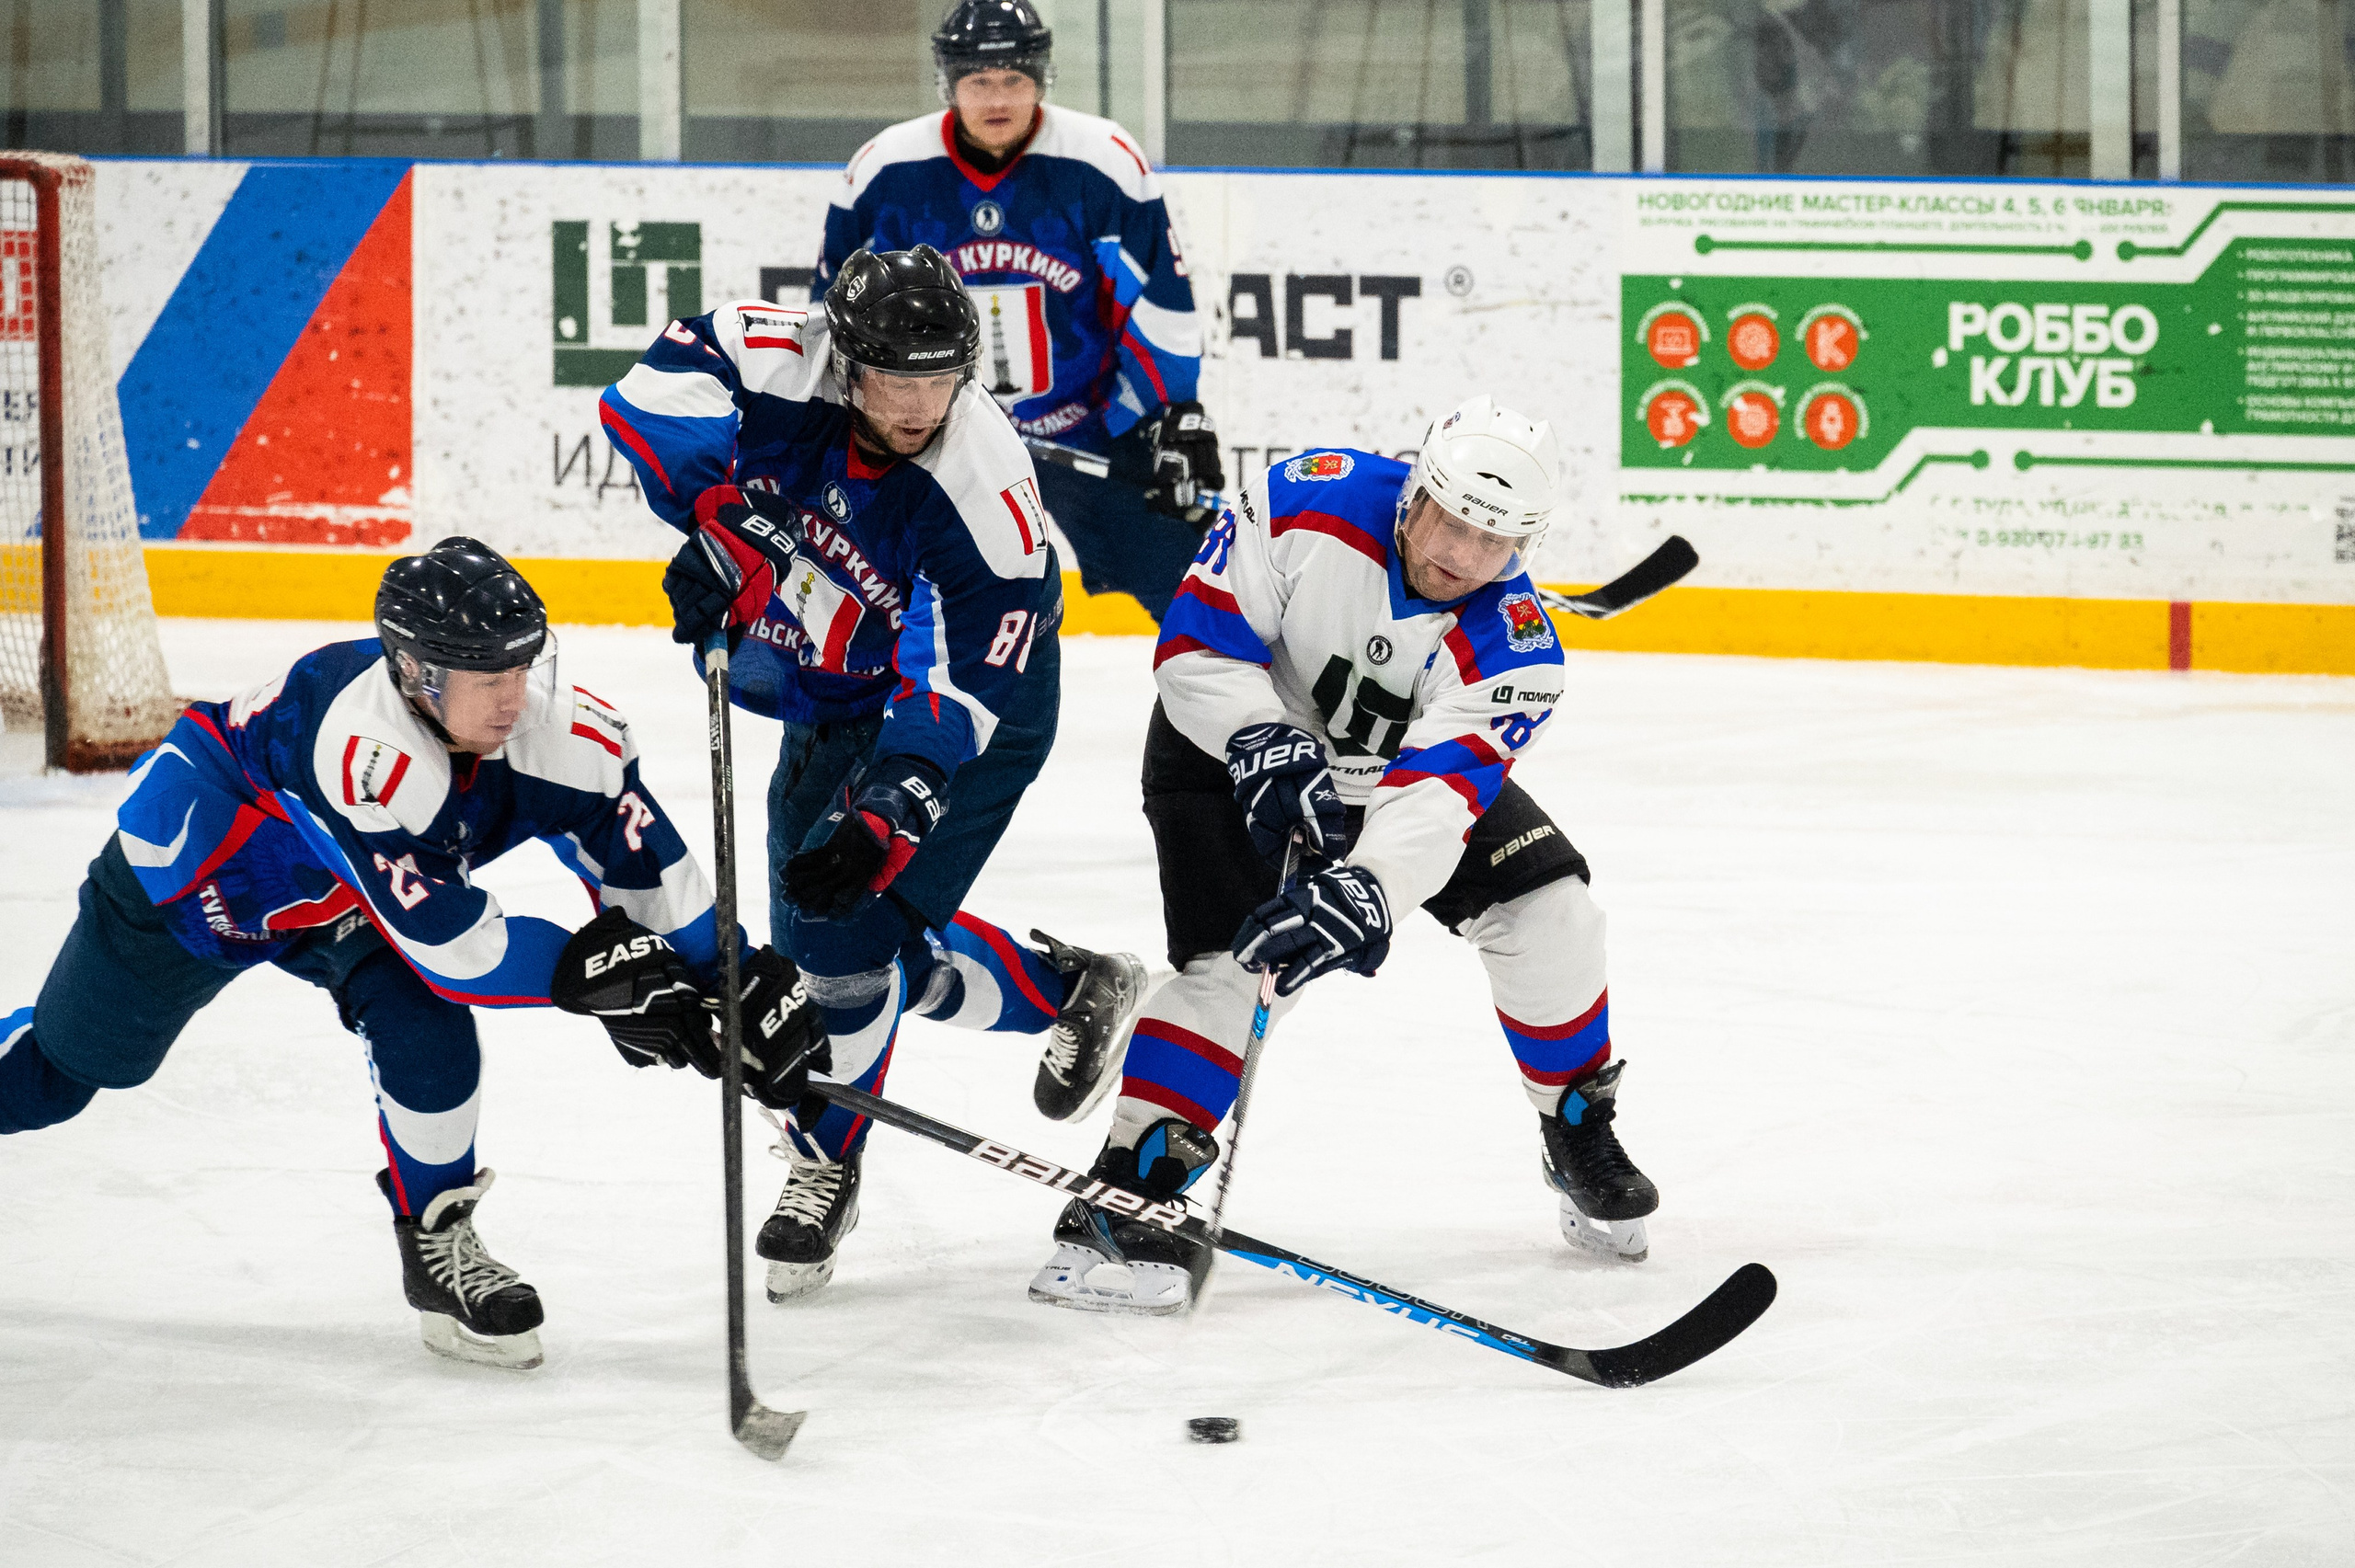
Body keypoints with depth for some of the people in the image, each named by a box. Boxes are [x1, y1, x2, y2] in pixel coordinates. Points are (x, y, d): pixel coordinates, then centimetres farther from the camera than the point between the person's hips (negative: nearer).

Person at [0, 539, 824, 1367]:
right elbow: (452, 943, -41)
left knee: (422, 1018, -21)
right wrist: (586, 971, -41)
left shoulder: (545, 721, -27)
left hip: (339, 894, 5)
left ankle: (436, 1237, -4)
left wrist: (737, 985, -25)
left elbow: (636, 849, -20)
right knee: (66, 1065, 10)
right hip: (196, 855, -5)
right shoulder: (362, 746, -44)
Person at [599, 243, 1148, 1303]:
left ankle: (826, 1168, 7)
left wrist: (889, 812, -42)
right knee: (810, 943, 11)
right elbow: (659, 386, -27)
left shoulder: (982, 492, -34)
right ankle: (1071, 993, 30)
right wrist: (719, 518, -37)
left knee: (845, 919, -17)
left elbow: (963, 688, -32)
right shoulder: (787, 366, -24)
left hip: (963, 704, -6)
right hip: (830, 693, 6)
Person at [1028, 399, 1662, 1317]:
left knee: (1544, 904, -9)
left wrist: (1365, 892, -54)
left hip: (1401, 764, 3)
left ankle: (1581, 1132, 14)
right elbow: (1197, 639, -24)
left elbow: (1438, 793, -38)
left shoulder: (1512, 647, -27)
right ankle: (1123, 1198, -21)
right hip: (1230, 743, -3)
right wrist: (1264, 744, -39)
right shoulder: (1308, 505, -30)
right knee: (1238, 965, -23)